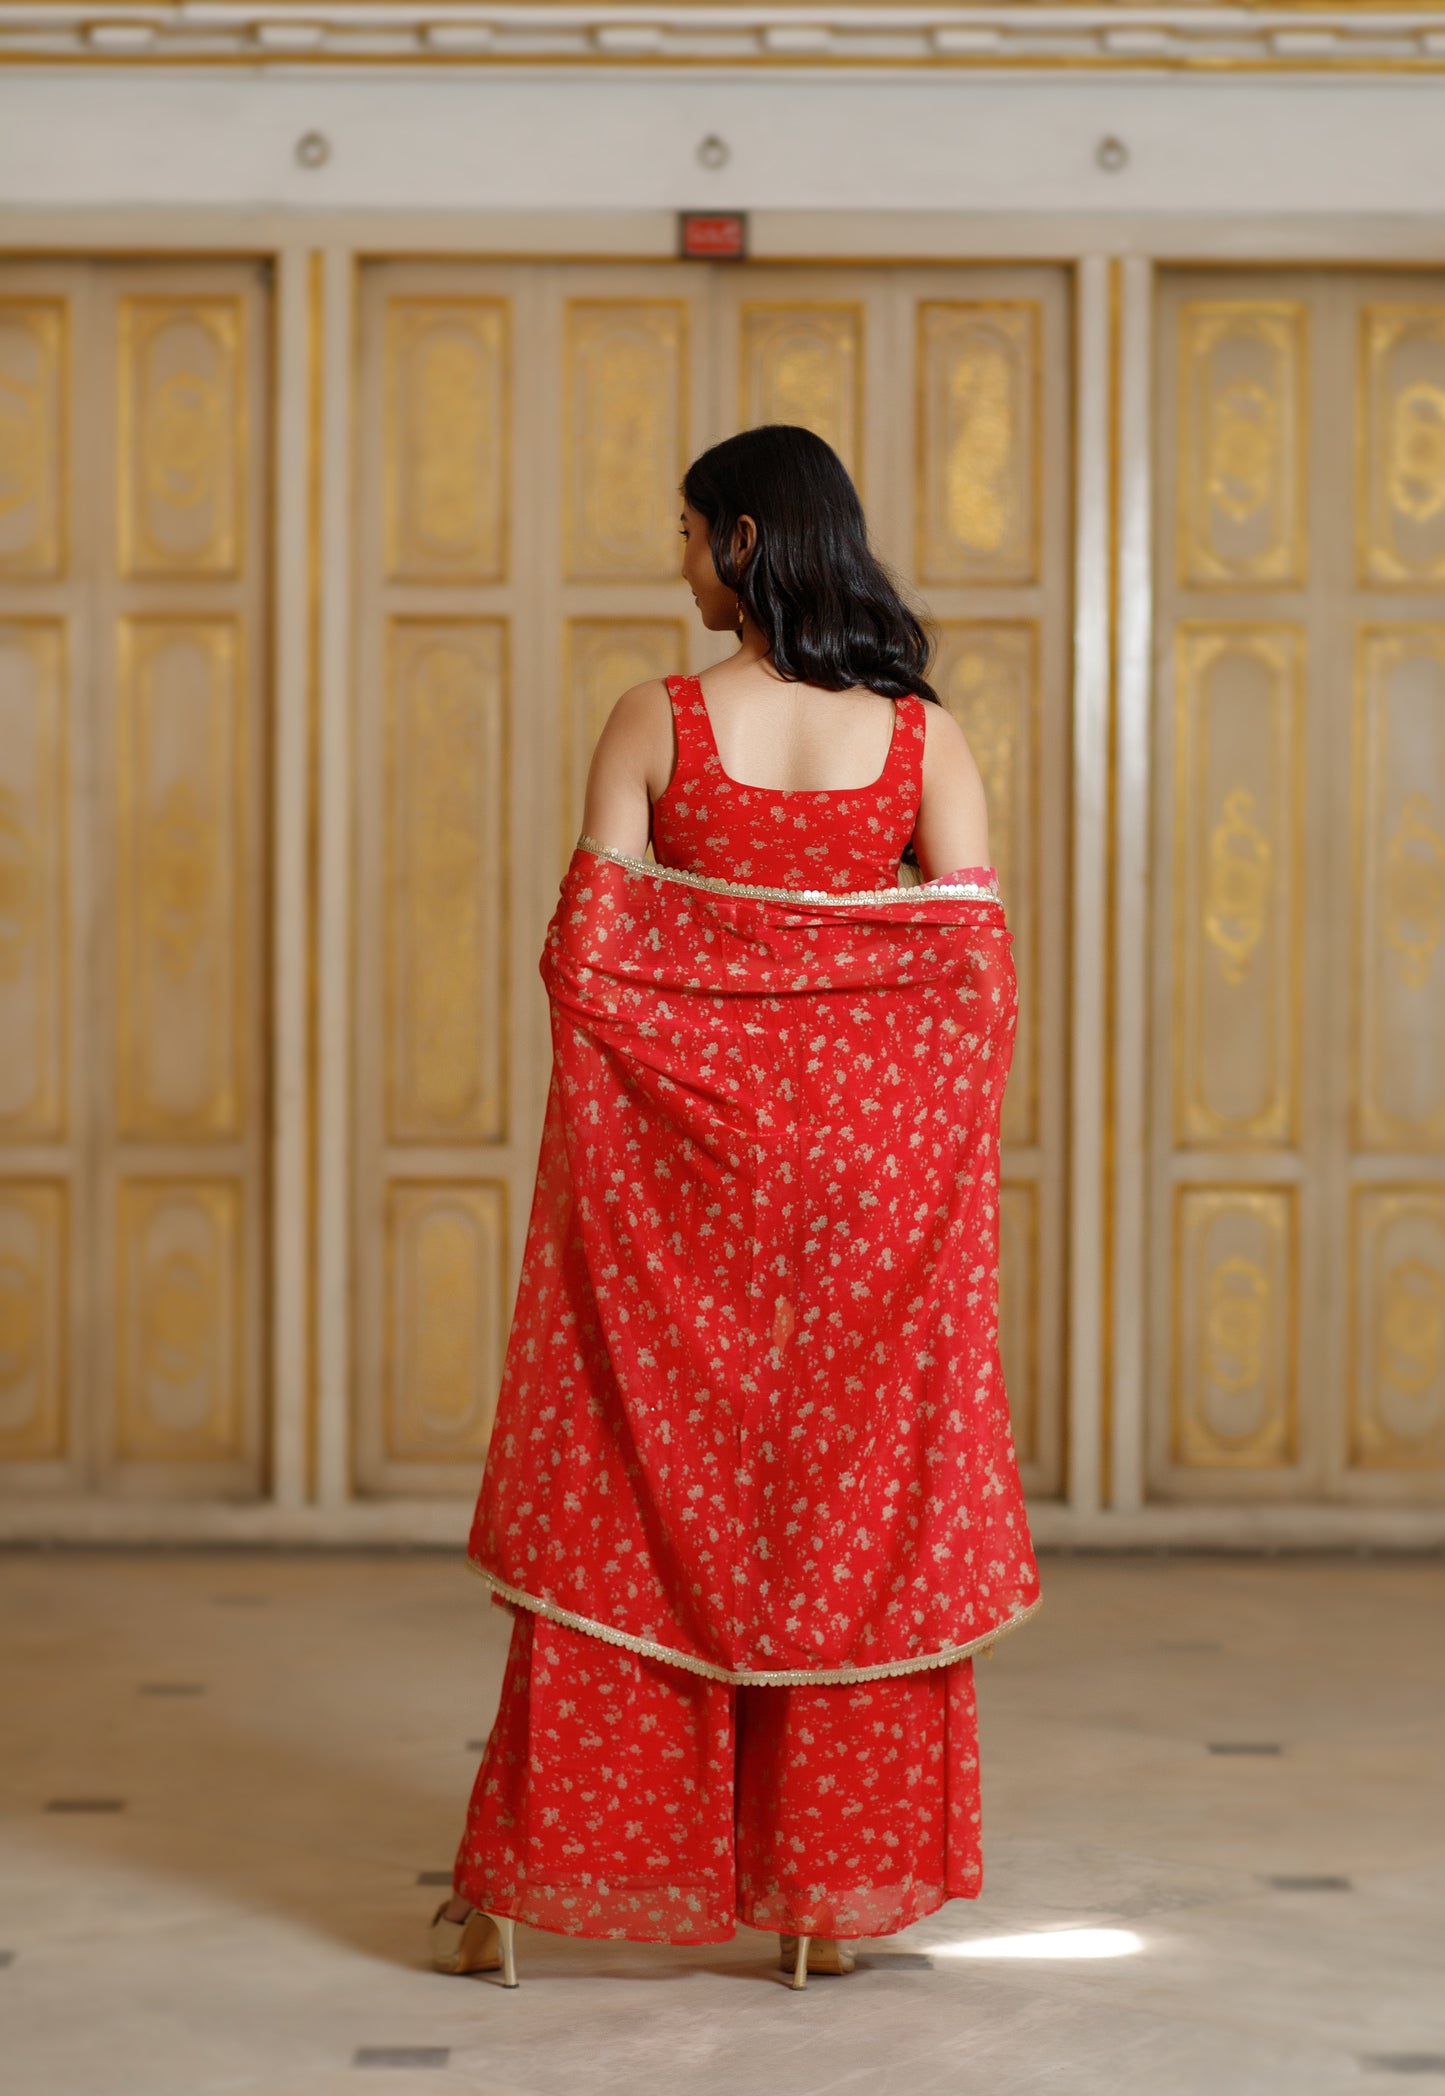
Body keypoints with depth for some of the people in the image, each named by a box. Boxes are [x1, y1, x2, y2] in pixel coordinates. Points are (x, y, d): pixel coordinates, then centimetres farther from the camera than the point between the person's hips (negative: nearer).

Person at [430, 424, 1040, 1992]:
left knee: (629, 1504, 7)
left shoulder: (656, 722, -5)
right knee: (856, 1505, 8)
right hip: (873, 1152, 1)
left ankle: (517, 1883, 12)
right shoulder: (920, 733, -1)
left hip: (679, 1148, -1)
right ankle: (829, 1893, 13)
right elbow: (977, 969, -5)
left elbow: (582, 953, -8)